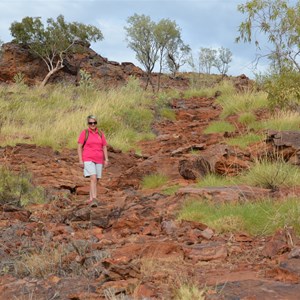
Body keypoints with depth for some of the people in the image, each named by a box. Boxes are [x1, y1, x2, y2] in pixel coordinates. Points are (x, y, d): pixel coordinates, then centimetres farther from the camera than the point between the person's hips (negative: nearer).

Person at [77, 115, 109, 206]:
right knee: (93, 178, -19)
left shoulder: (100, 134, 9)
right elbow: (79, 147, -3)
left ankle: (91, 199, 19)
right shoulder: (84, 133, -1)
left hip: (99, 160, 4)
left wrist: (106, 159, 4)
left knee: (95, 180, 8)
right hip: (88, 160, -4)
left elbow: (104, 147, 12)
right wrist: (80, 160, -10)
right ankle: (94, 199, -24)